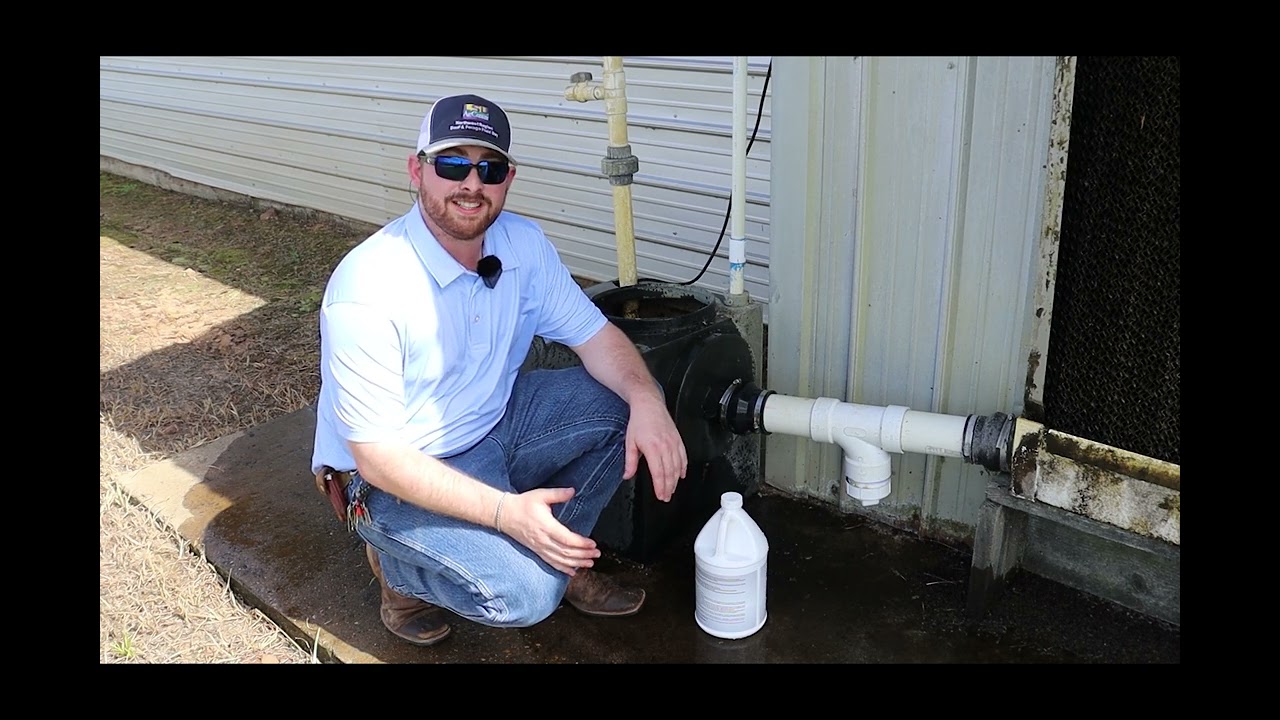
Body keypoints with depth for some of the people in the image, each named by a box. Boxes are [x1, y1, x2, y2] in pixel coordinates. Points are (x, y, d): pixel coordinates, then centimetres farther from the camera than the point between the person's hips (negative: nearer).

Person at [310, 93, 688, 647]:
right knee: (526, 594, -25)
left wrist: (647, 401, -24)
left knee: (623, 402, -10)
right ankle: (398, 563, 6)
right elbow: (377, 456, -26)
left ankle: (559, 556, 7)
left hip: (496, 423, 7)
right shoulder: (367, 290, -28)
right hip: (396, 475, -6)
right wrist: (506, 512, -34)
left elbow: (593, 334, -2)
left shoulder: (523, 244, -8)